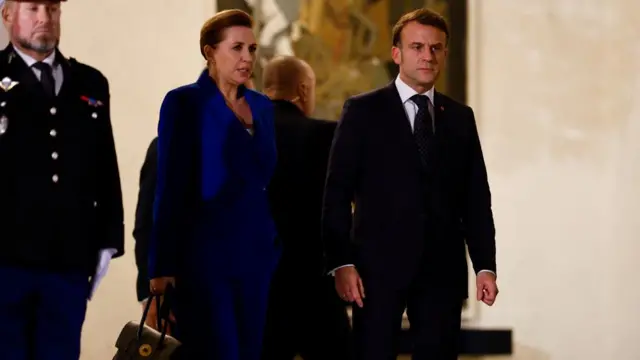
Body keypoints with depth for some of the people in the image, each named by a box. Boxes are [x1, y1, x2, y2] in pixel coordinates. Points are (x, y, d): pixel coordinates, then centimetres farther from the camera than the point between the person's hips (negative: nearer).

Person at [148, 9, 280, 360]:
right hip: (206, 253, -6)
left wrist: (275, 248, 13)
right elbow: (170, 188, -7)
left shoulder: (261, 105, 14)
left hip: (256, 256, 6)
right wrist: (163, 266, -10)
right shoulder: (184, 103, -4)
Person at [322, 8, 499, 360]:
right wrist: (341, 263, -11)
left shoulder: (461, 117, 13)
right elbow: (337, 194, -2)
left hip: (443, 269, 3)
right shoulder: (362, 111, 2)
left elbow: (476, 199, 11)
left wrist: (485, 266, 2)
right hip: (379, 266, -3)